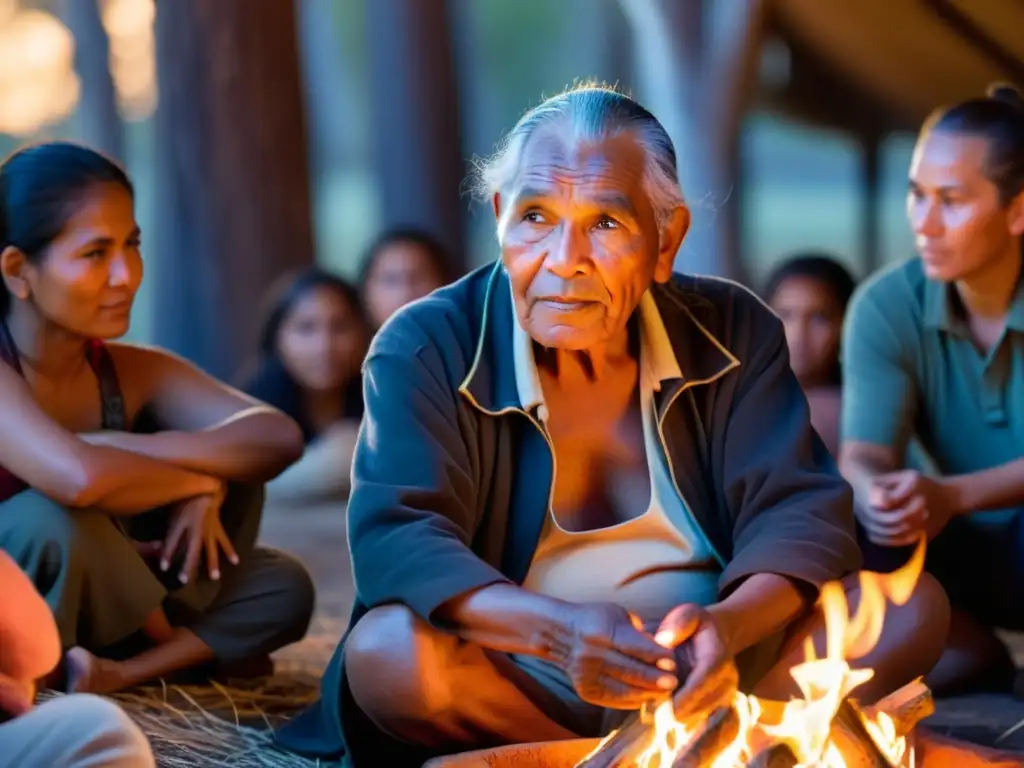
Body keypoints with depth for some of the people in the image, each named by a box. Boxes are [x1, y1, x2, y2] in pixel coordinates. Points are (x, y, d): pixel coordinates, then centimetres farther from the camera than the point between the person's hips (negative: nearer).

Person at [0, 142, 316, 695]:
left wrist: (115, 447, -30)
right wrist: (197, 479, -22)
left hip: (89, 612, 6)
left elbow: (279, 437, -18)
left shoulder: (133, 373, -3)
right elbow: (77, 477, -41)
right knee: (53, 522, -34)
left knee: (283, 587, -5)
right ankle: (181, 648, -8)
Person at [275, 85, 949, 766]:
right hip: (514, 692, -1)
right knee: (388, 651, -34)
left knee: (911, 609, -17)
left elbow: (799, 510, -7)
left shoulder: (733, 332, 2)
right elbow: (396, 542, -20)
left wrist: (728, 626, -31)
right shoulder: (424, 351, -7)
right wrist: (558, 629, -39)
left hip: (702, 686, 2)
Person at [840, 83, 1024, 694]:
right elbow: (864, 456, -16)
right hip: (971, 554, 3)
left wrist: (951, 495, -43)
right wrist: (877, 493, -42)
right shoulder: (887, 306, -9)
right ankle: (968, 649, -3)